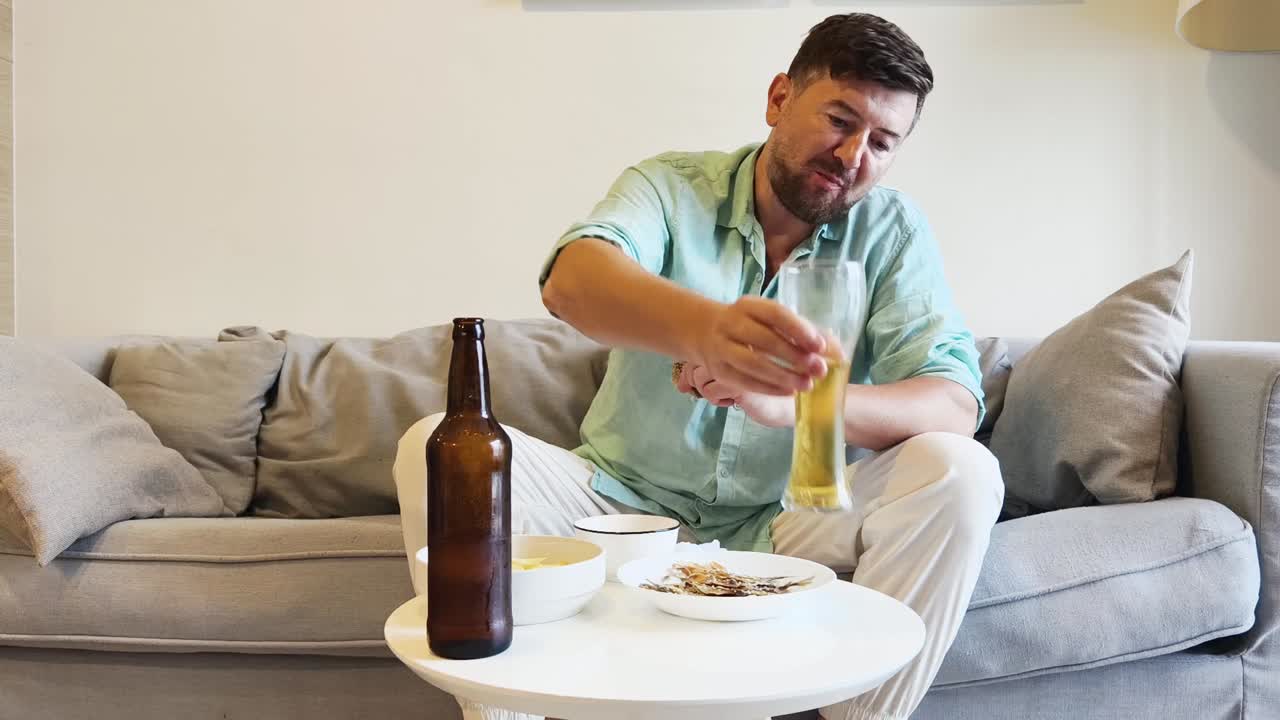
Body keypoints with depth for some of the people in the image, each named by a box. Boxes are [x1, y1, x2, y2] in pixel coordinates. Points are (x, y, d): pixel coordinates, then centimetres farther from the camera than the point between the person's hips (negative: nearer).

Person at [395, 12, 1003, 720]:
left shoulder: (892, 231, -3)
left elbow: (955, 404, -16)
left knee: (962, 475, -24)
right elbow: (572, 281, -28)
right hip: (627, 499, 0)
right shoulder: (670, 185, -6)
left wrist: (783, 401, -35)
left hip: (788, 519, 1)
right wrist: (704, 327, -52)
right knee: (436, 446, -19)